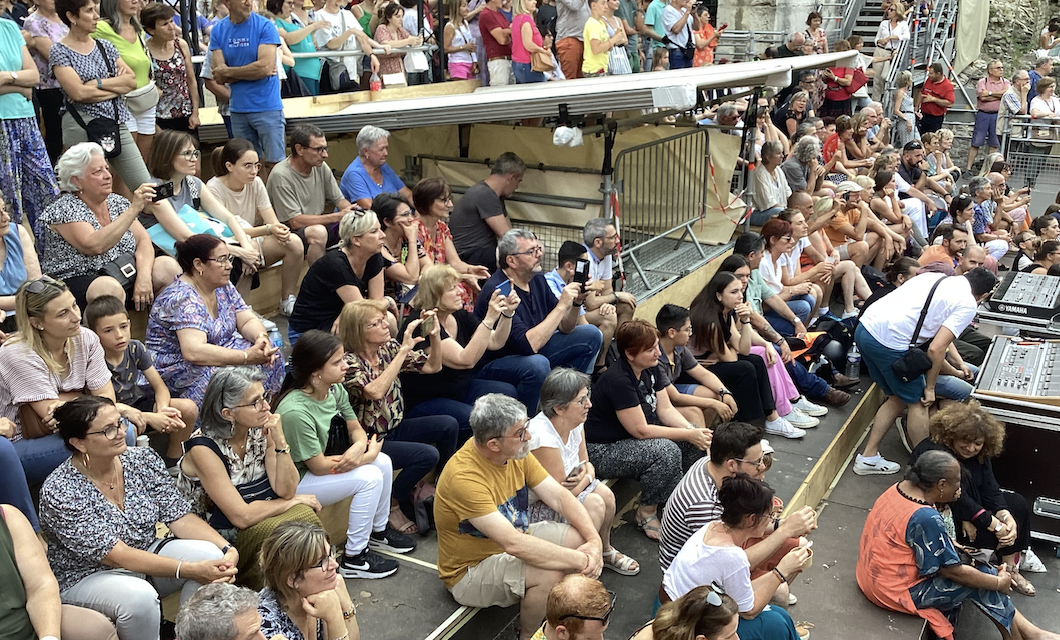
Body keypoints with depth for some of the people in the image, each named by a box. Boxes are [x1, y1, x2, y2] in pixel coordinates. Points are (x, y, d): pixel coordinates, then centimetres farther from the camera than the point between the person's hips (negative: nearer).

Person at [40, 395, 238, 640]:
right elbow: (115, 555, -26)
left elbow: (180, 517, -7)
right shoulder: (59, 493, -22)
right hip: (87, 577, -5)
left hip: (145, 554, 6)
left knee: (211, 555, -19)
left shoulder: (144, 459, -6)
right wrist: (190, 570, -33)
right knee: (139, 597, -36)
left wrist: (228, 550, -24)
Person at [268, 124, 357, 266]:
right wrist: (338, 216, -23)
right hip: (290, 233, -7)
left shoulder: (321, 167, 1)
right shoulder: (281, 176, -19)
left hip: (318, 225, 7)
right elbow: (295, 222, -21)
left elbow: (339, 200, 10)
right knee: (318, 232, -36)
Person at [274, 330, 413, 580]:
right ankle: (354, 558, -6)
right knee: (370, 477, -21)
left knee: (384, 462, -3)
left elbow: (356, 429, 3)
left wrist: (359, 448, -23)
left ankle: (379, 530, 20)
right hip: (295, 483, -8)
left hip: (330, 462, 8)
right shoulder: (295, 411, -32)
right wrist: (369, 453, -19)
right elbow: (319, 466, -27)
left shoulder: (336, 390, -7)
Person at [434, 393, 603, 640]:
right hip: (470, 571, -8)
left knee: (580, 537, -6)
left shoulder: (516, 451, -10)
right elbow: (513, 544, -38)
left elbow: (559, 496, -7)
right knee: (548, 574, -30)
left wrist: (594, 540, -22)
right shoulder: (464, 477, -34)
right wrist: (579, 560, -32)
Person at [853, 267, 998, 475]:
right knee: (917, 403, 12)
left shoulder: (936, 278, 23)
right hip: (890, 343, -8)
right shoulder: (968, 305, -1)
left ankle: (868, 457, 28)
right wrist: (930, 387, 4)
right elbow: (936, 349, -9)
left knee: (898, 399, 23)